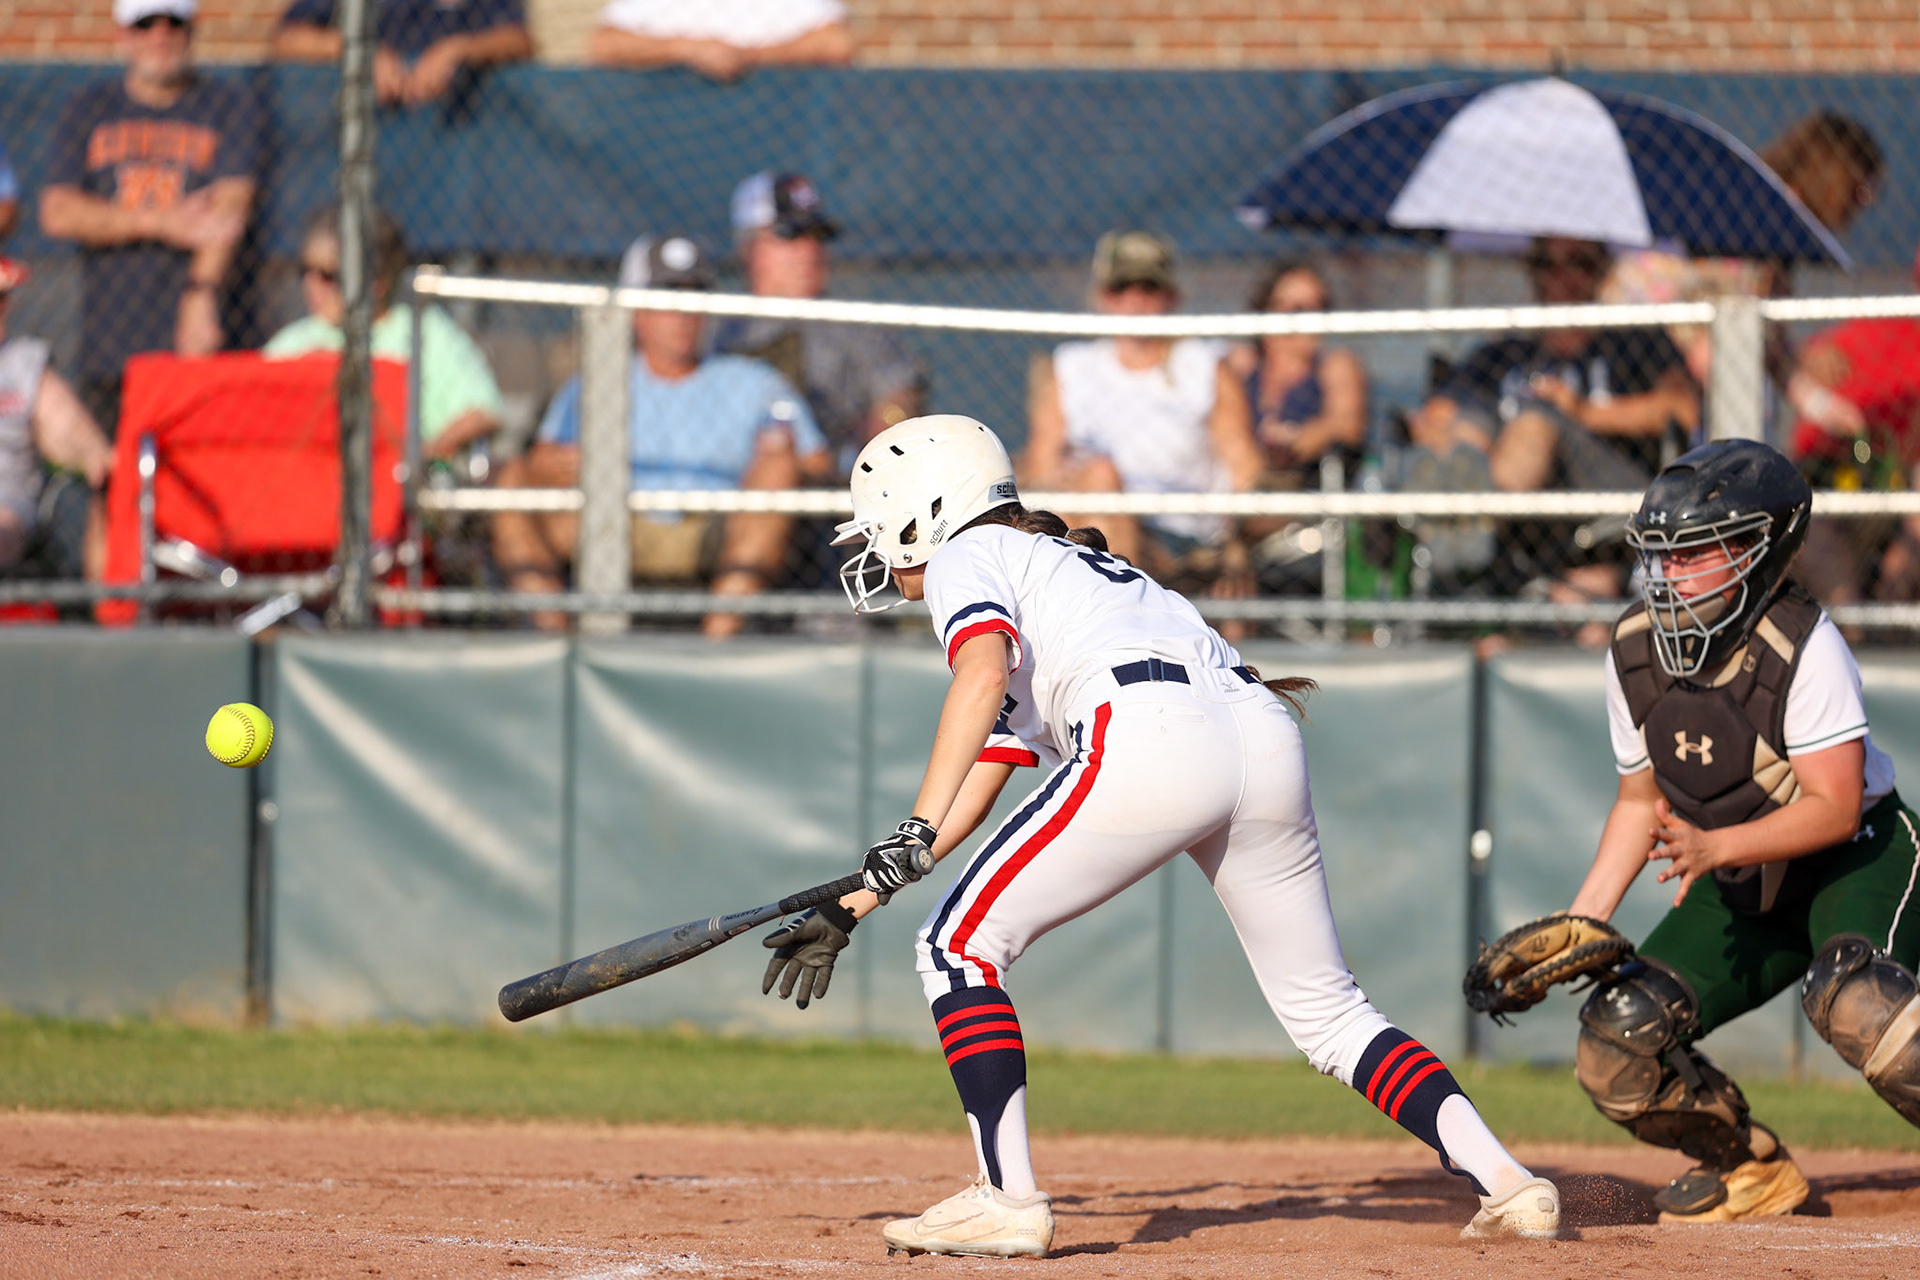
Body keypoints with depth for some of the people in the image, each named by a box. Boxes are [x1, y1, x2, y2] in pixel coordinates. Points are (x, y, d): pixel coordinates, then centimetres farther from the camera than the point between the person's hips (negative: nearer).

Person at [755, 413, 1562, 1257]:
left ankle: (1006, 1197, -6)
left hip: (1147, 738, -8)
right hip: (1269, 743, 8)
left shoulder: (967, 556, 16)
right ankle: (1502, 1180, 6)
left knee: (961, 944, 3)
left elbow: (982, 677, -9)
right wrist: (851, 907, 40)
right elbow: (975, 792, 40)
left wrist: (912, 835, -15)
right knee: (1324, 1007, 17)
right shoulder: (1071, 565, 40)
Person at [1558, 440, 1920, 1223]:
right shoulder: (1636, 653, -4)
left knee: (1848, 997, -38)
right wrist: (1584, 920, -3)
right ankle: (1749, 1168, 18)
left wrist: (1714, 847, -39)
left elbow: (1835, 808, -27)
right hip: (1744, 892, 7)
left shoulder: (1803, 647, -24)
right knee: (1617, 1044, -6)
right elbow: (1641, 800, 8)